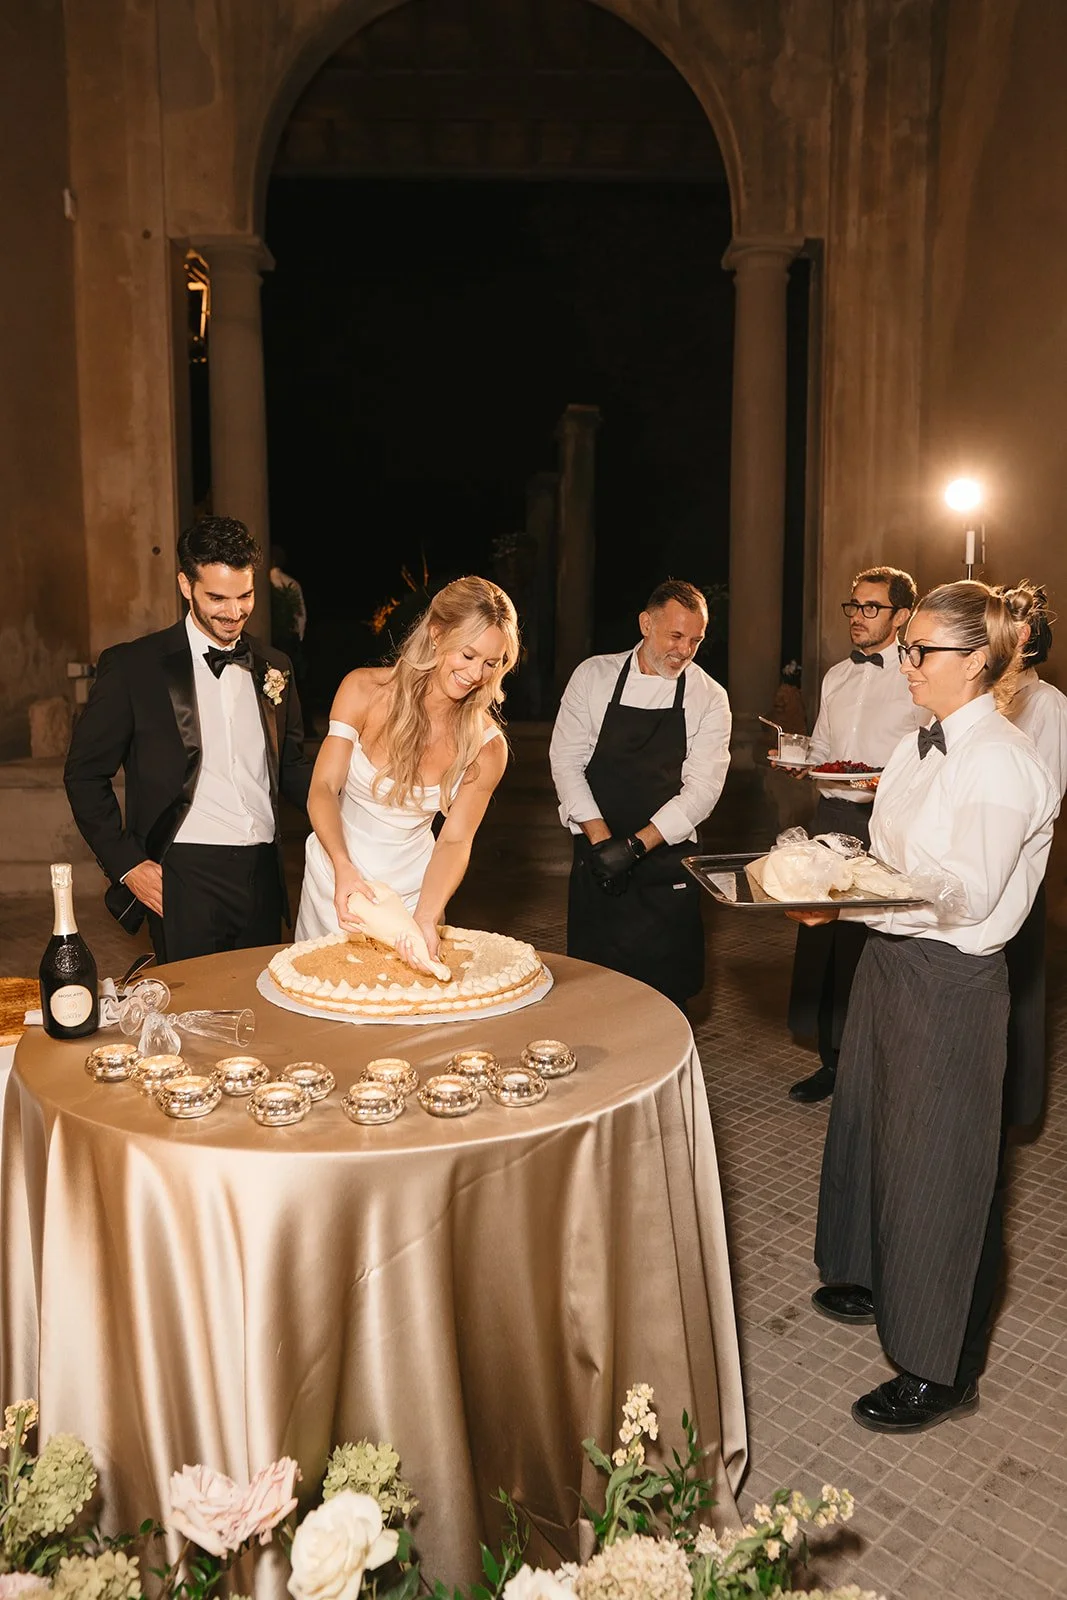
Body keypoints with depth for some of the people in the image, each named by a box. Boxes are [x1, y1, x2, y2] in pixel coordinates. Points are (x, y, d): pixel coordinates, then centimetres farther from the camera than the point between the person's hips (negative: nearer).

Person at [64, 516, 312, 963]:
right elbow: (85, 773, 2)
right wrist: (126, 864, -6)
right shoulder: (132, 666, -2)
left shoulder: (274, 667, 11)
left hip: (262, 874, 4)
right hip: (185, 874, -4)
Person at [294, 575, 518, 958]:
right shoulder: (364, 690, -15)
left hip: (414, 890, 0)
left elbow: (455, 841, -13)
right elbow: (322, 788, -16)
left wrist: (426, 918, -30)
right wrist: (343, 866, -34)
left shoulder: (486, 747, -14)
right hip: (337, 877, 0)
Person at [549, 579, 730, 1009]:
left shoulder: (709, 698, -1)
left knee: (665, 987, 1)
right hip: (596, 858, 1)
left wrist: (635, 846, -17)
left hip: (666, 864, -1)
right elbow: (567, 761, -3)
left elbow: (702, 789, -8)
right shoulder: (594, 676, 1)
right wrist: (602, 840, -13)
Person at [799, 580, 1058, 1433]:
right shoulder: (922, 748, 8)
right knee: (871, 1127, 22)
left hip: (950, 981, -9)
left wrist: (846, 900, -28)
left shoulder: (1003, 763, -19)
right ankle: (880, 1283, 46)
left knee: (938, 1162, 3)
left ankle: (941, 1368, 22)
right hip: (891, 957, 9)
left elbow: (966, 896, -24)